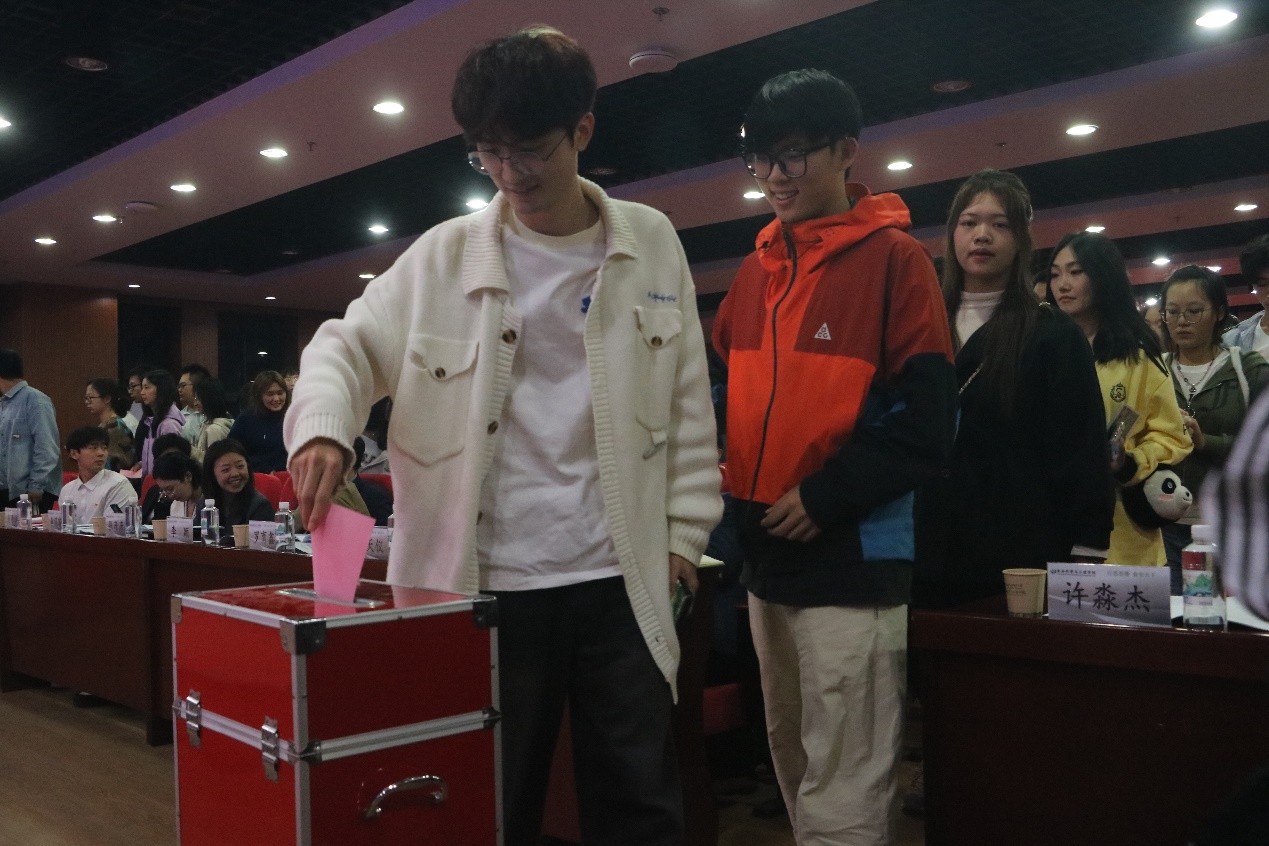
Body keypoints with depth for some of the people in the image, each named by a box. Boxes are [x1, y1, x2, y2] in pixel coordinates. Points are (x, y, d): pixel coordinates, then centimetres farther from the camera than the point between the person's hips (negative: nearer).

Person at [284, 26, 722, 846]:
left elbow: (688, 405, 7)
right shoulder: (444, 256, 1)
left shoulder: (652, 244, 4)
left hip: (620, 579, 1)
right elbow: (349, 343, 4)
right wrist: (323, 425, -17)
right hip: (491, 585, 0)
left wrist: (684, 530, 4)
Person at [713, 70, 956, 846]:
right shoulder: (758, 268, 12)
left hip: (854, 559, -7)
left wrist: (827, 497, -18)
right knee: (795, 767, 19)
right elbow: (728, 390, 17)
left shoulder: (894, 259, -7)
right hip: (768, 557, 7)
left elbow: (926, 420, -14)